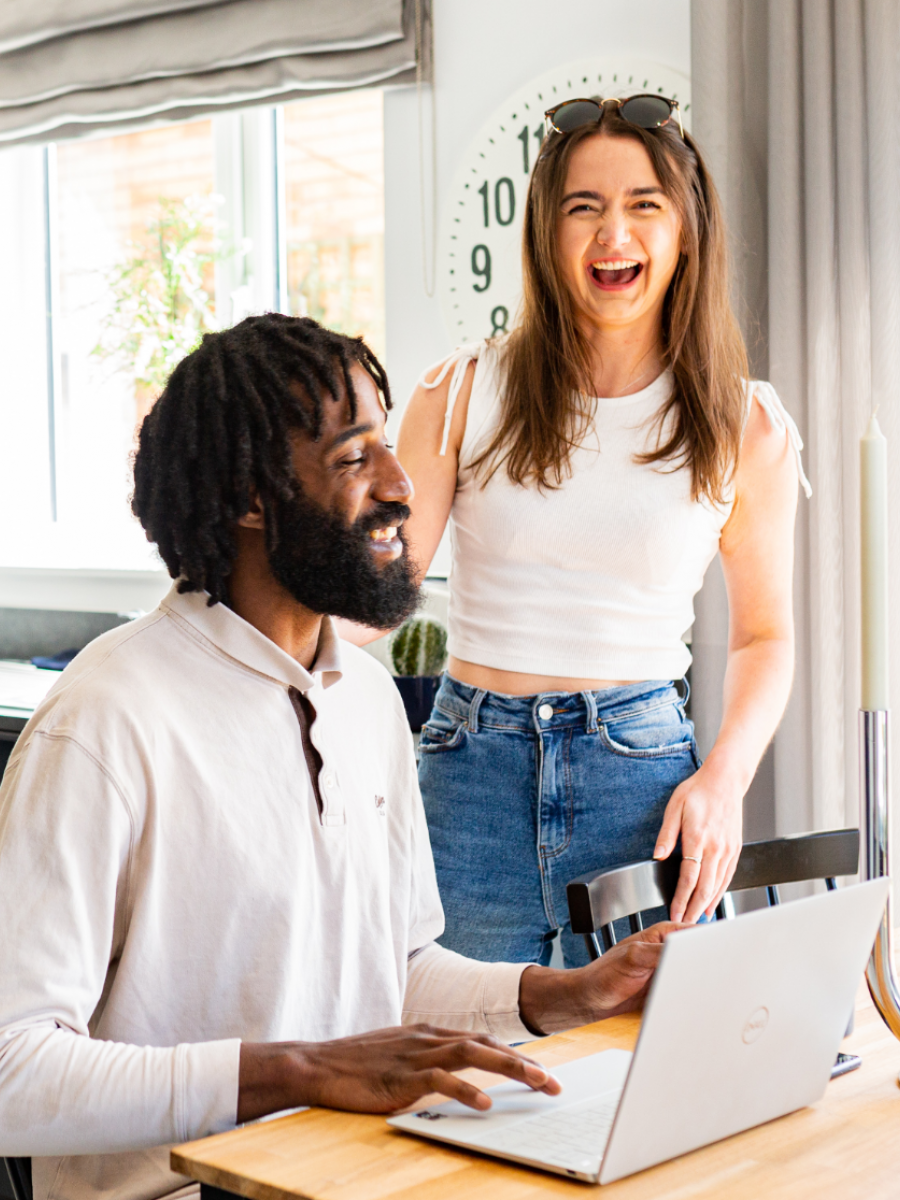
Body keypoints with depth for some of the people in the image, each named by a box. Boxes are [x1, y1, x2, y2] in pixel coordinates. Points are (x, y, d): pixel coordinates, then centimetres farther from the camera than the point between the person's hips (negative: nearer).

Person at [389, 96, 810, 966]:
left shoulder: (747, 431, 2)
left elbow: (764, 635, 10)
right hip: (473, 773, 0)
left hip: (642, 771, 0)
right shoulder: (465, 395, 2)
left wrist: (723, 779, -5)